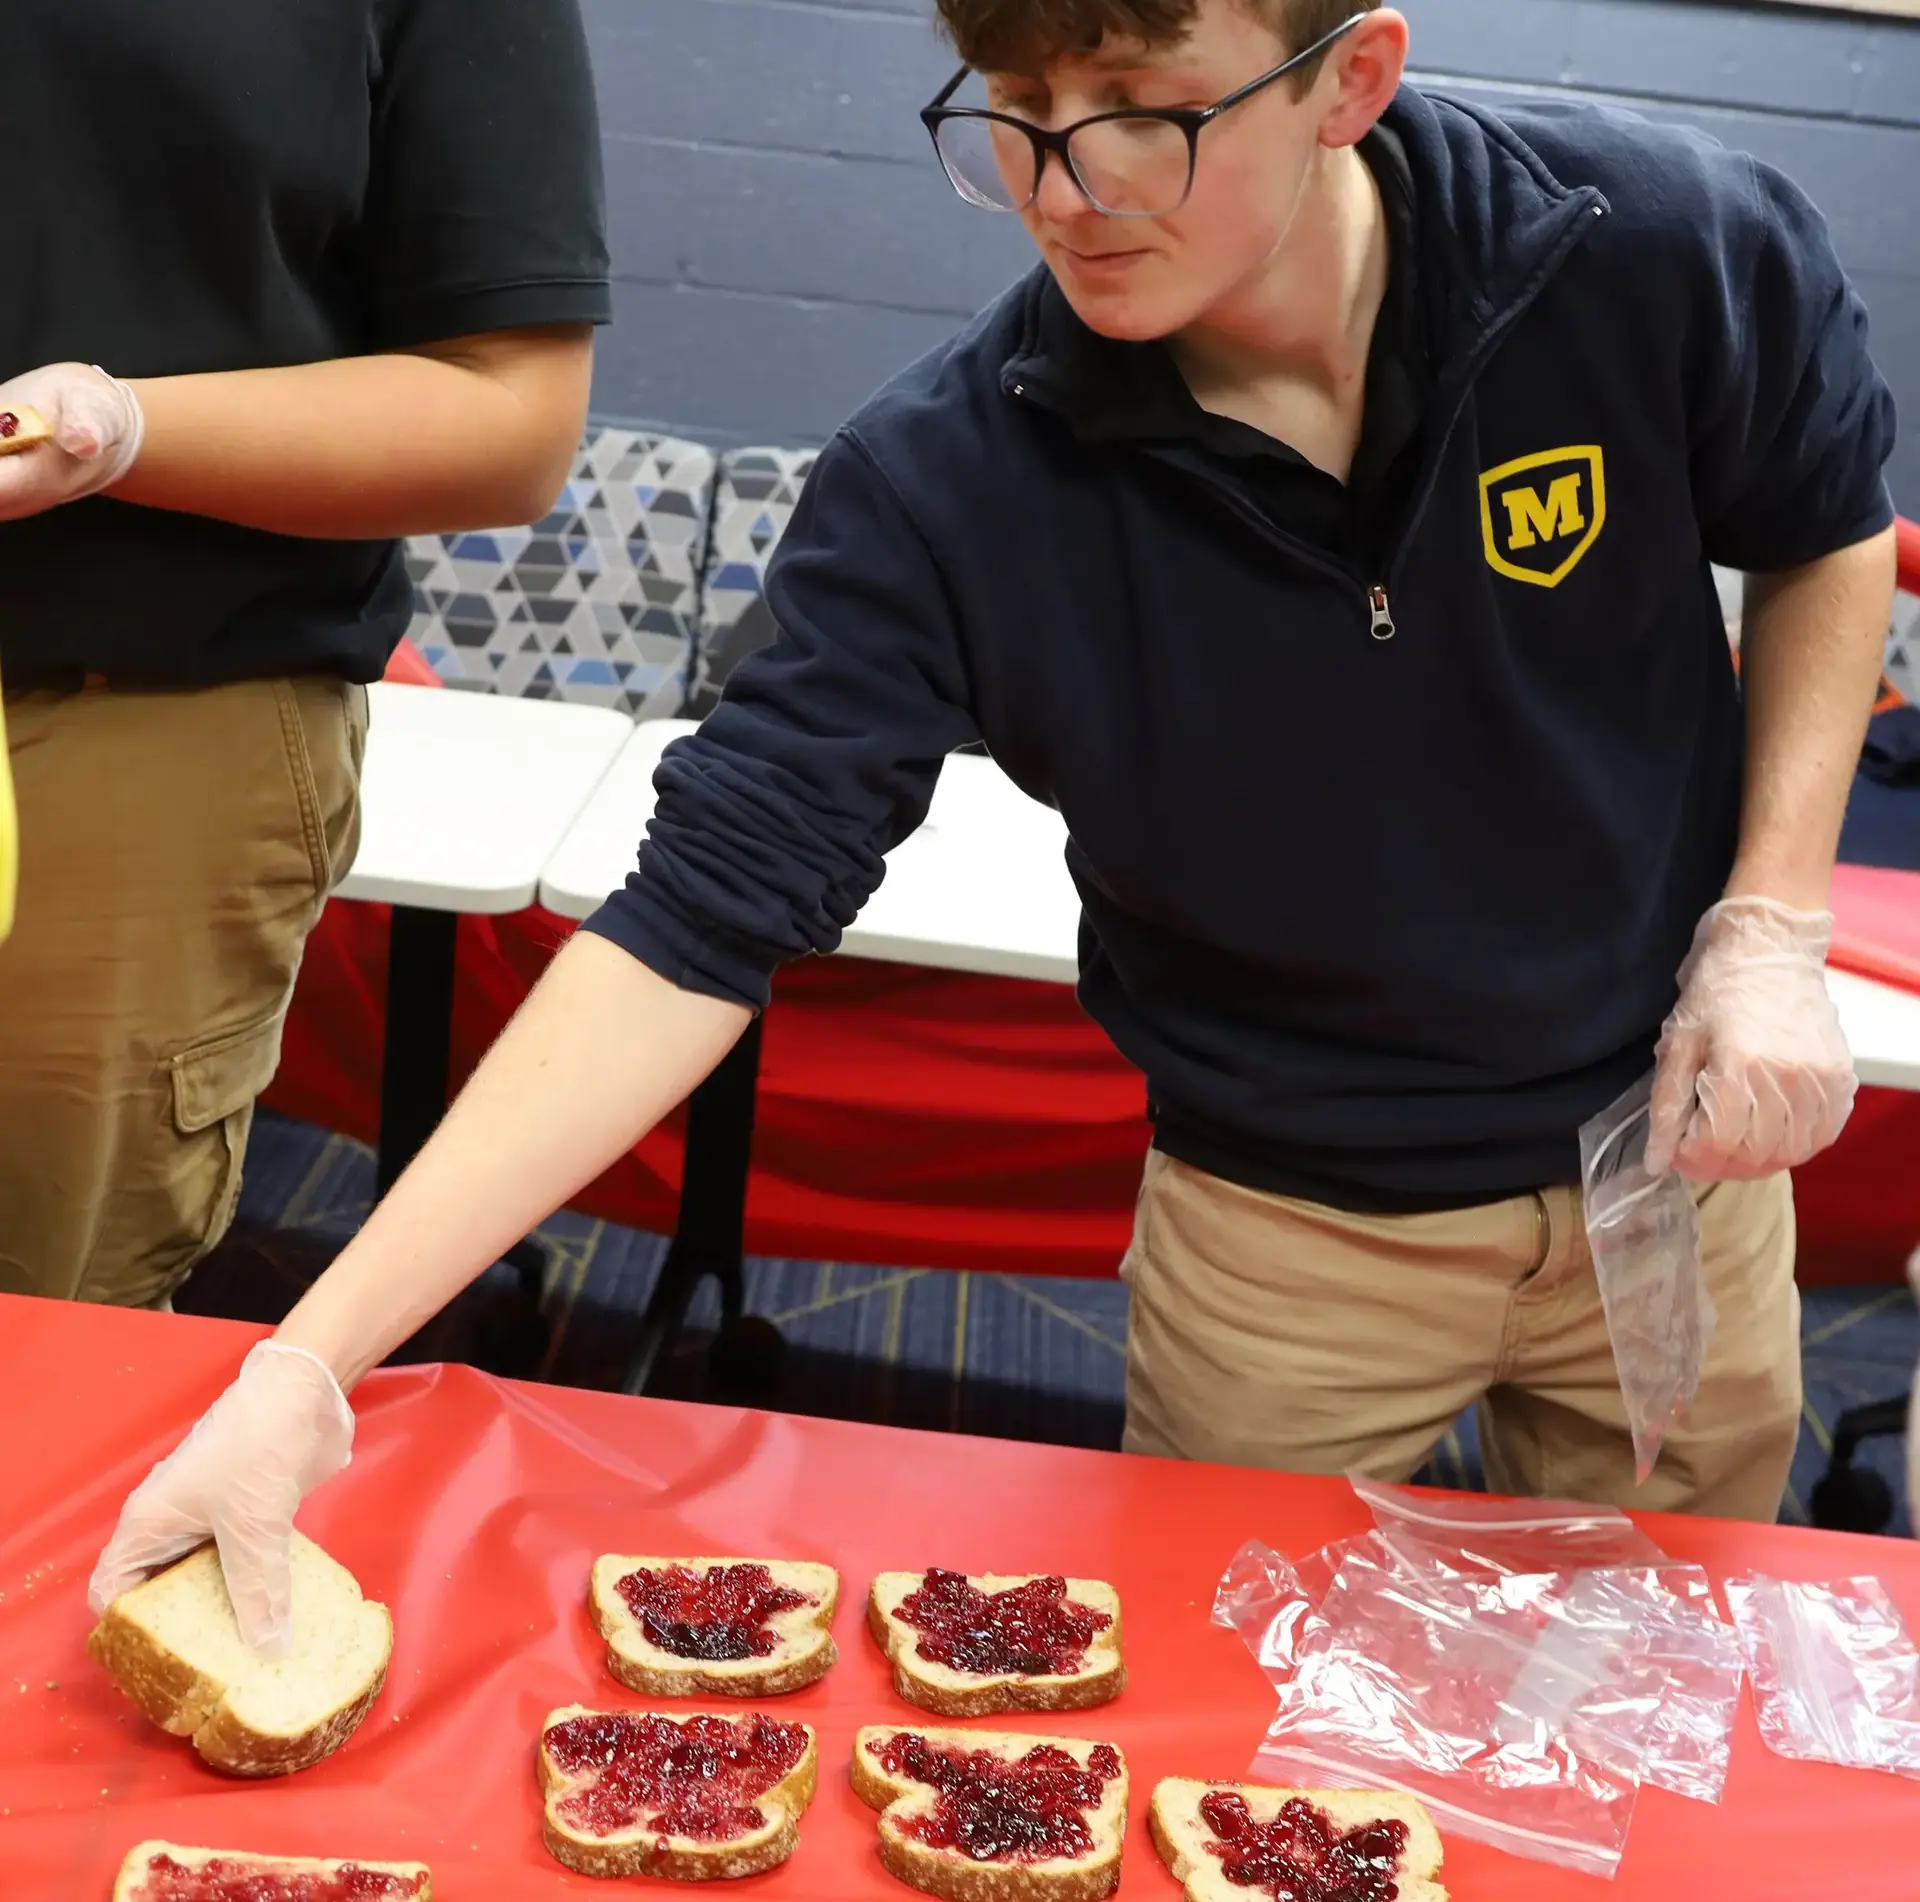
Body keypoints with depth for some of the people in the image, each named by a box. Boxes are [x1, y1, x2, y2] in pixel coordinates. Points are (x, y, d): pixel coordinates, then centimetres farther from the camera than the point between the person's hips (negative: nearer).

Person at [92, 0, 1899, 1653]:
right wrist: (308, 1362, -31)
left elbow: (1828, 537, 0)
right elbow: (699, 920, -25)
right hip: (1284, 1224, -1)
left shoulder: (1662, 249, -21)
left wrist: (1769, 929, -11)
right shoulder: (949, 483, -24)